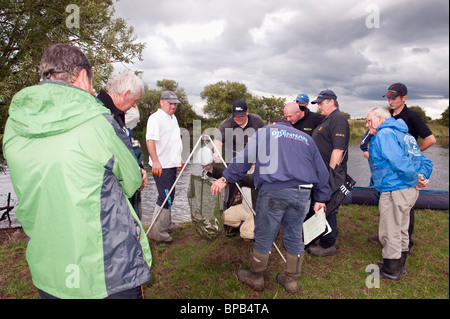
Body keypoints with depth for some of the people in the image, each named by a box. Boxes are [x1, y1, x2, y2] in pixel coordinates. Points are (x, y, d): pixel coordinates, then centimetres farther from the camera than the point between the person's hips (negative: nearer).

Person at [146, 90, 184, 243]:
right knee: (165, 198, -9)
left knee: (169, 196, 18)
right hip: (161, 166, -9)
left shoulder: (173, 118, 18)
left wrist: (179, 158, 29)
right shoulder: (156, 118, -12)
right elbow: (150, 140, -25)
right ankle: (157, 231, 0)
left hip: (172, 164, 10)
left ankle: (167, 225, 33)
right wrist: (155, 161, -36)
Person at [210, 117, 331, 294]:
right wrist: (321, 198, 28)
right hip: (302, 193, 5)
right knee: (295, 237, 16)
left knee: (264, 237, 8)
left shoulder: (265, 131, 13)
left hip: (273, 190, -4)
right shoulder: (305, 138, 24)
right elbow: (320, 170, 23)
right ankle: (291, 280, 29)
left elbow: (244, 157, 1)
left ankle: (256, 278, 24)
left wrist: (225, 179, 4)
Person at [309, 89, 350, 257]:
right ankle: (331, 237, 30)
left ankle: (328, 245, 7)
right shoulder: (328, 119, 19)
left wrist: (331, 172, -26)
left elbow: (338, 149, -23)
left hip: (331, 171, -10)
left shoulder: (338, 119, -14)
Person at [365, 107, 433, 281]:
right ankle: (399, 265, 36)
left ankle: (390, 271, 17)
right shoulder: (403, 134, 18)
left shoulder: (383, 134, -12)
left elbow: (399, 161, -22)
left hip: (395, 191, -10)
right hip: (410, 190, 10)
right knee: (401, 230, 21)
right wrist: (422, 177, 1)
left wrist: (414, 179, -10)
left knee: (389, 233, 4)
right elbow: (425, 162, 15)